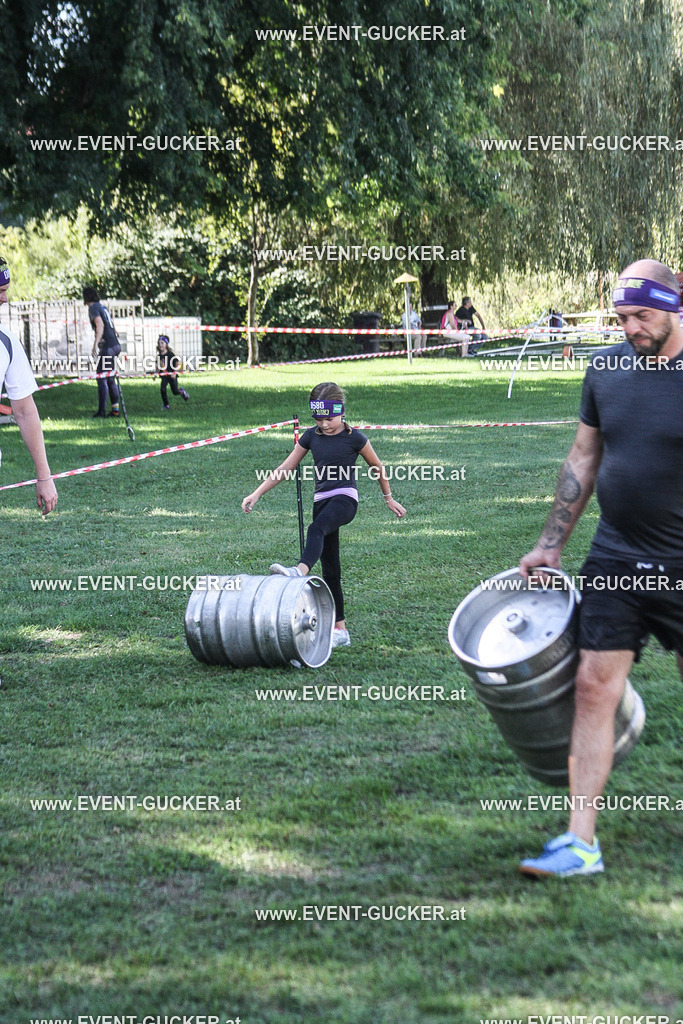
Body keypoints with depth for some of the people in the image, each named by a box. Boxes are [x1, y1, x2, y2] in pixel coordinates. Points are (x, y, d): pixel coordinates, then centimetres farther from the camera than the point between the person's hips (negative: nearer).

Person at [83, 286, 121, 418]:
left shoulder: (93, 308, -6)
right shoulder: (103, 307, 20)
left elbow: (100, 325, -19)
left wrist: (95, 344, -24)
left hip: (107, 347, -9)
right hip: (115, 345, 9)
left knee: (101, 378, -7)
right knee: (110, 378, 13)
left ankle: (101, 410, -10)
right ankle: (115, 408, 12)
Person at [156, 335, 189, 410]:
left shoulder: (170, 354, -12)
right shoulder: (159, 356, 2)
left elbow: (178, 363, -12)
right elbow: (158, 366, 18)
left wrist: (174, 372, -18)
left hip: (172, 375, -3)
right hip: (164, 376, 3)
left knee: (175, 392, 1)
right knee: (163, 389, -15)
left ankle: (181, 391, 37)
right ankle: (166, 405, 1)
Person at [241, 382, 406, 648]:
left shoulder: (353, 438, -3)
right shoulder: (311, 436, 8)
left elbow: (377, 467, 11)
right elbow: (285, 469, 12)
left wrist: (389, 499, 19)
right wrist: (256, 494, 6)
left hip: (345, 498, -6)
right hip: (322, 499, 6)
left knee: (317, 529, -39)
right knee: (330, 569, 5)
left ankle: (300, 570, -66)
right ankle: (340, 629, 9)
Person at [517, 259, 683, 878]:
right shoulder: (606, 369, 5)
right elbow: (583, 460, 14)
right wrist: (551, 545, 14)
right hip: (615, 560, 4)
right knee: (594, 687, -2)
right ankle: (581, 842, 2)